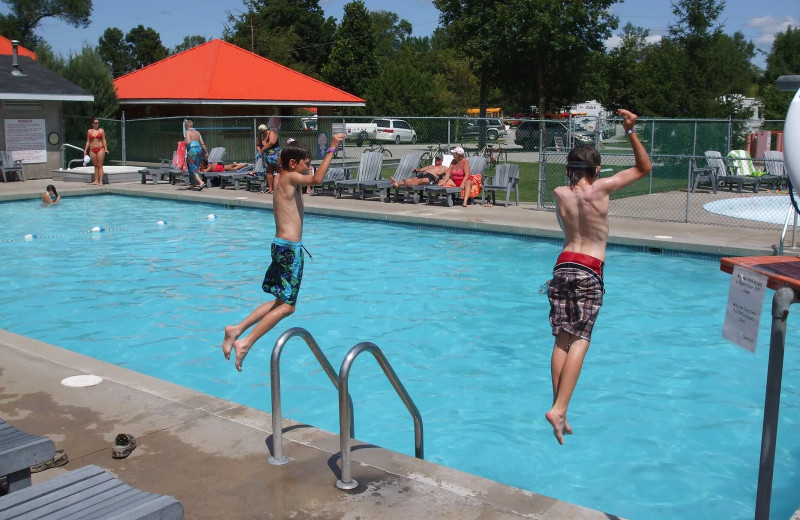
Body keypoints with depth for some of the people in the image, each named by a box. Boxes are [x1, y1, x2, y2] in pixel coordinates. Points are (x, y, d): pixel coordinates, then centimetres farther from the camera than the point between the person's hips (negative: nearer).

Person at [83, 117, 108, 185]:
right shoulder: (89, 131, 9)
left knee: (100, 165, -5)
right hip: (92, 150, 2)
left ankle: (101, 181, -8)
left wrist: (105, 149, -8)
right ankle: (96, 180, 8)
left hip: (100, 149, -2)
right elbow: (88, 141, 11)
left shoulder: (101, 130, 4)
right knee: (95, 166, 6)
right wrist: (85, 150, 6)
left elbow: (104, 140, 2)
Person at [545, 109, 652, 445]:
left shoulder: (559, 194, 6)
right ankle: (559, 409, -18)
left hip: (562, 266, 4)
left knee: (562, 339, 5)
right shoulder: (600, 188, -5)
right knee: (579, 341, -6)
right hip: (589, 271, -4)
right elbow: (644, 167, 4)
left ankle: (559, 411, 4)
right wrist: (631, 131, 1)